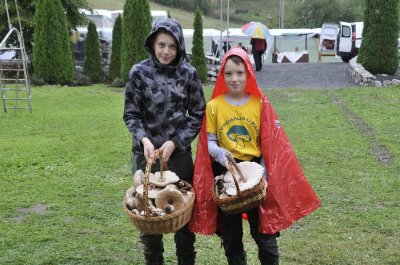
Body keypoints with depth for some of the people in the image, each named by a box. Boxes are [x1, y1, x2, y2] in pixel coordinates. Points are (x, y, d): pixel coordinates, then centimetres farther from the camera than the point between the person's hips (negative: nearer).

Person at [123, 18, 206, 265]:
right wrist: (144, 139, -18)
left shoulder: (189, 73, -3)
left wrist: (174, 142, -11)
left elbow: (198, 115, 0)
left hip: (180, 153, 0)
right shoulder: (139, 72, -4)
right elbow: (131, 114, -1)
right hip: (146, 152, 0)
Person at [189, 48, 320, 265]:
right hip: (225, 173, 1)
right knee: (230, 232, 14)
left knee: (263, 228, 7)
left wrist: (264, 172, -8)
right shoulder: (213, 106, -4)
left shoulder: (260, 103, -2)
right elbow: (209, 143, -2)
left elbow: (271, 143, 0)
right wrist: (223, 157, -21)